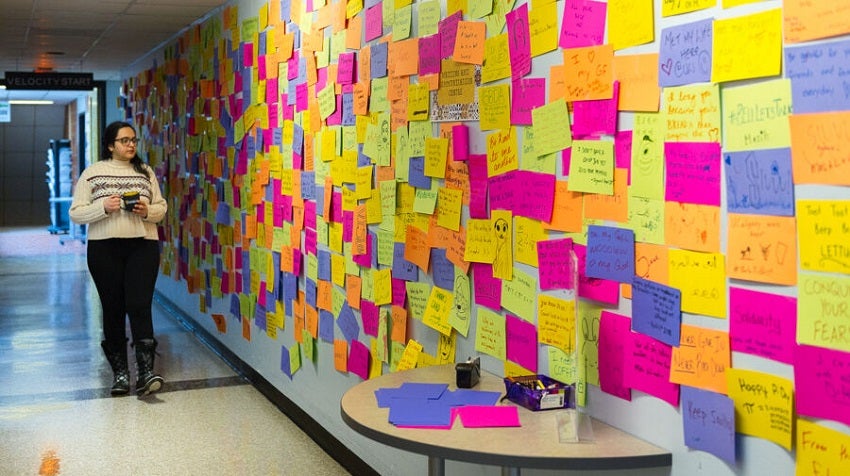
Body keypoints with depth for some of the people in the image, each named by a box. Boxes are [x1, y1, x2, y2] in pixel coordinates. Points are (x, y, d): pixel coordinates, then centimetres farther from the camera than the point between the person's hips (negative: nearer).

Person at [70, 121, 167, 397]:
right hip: (104, 249, -1)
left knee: (140, 305, -11)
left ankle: (146, 372, -14)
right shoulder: (92, 173, 3)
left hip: (143, 246, 1)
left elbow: (162, 207, 14)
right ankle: (120, 372, 16)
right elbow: (75, 213, 0)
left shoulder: (146, 172, 10)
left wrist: (148, 211, -8)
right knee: (113, 308, 5)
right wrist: (103, 207, -17)